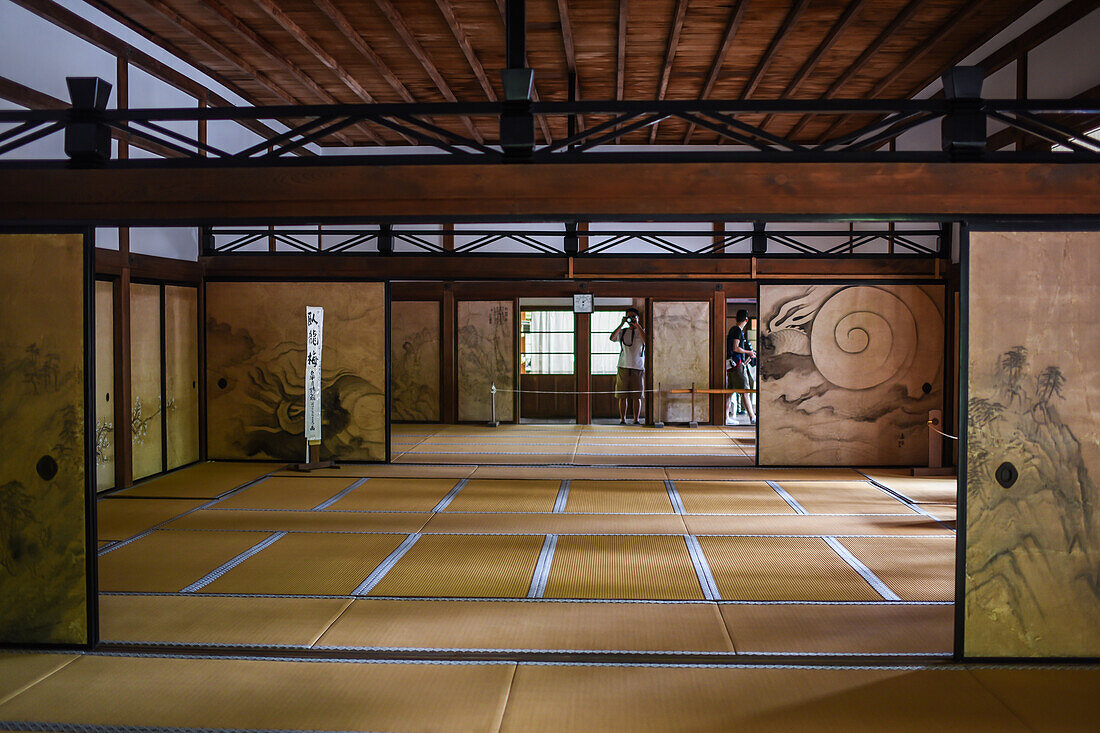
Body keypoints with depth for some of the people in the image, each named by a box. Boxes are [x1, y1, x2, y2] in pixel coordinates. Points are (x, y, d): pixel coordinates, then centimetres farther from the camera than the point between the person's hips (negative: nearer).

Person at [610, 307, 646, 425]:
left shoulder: (643, 331, 8)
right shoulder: (622, 332, 11)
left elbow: (646, 340, -14)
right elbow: (612, 338, -8)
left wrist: (637, 325, -15)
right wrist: (622, 324, -12)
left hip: (638, 368, -1)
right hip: (623, 367, 1)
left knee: (637, 396, 0)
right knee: (622, 396, 0)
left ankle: (636, 419, 6)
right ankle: (622, 419, 5)